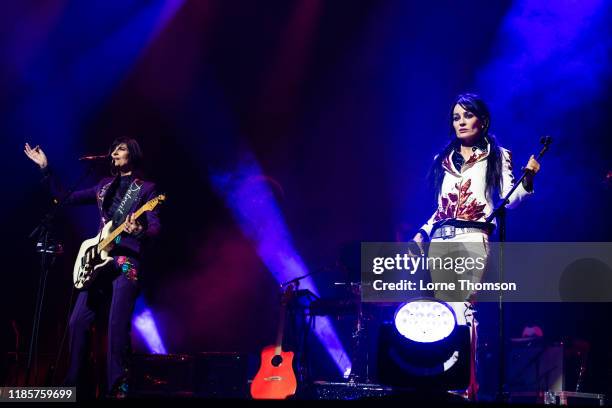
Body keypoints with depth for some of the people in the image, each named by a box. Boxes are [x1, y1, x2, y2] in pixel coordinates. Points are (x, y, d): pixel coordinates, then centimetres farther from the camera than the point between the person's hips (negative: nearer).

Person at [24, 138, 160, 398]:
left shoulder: (145, 189, 3)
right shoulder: (104, 186, 19)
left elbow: (155, 227, -8)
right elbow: (65, 198, 22)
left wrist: (139, 231, -31)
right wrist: (45, 169, 17)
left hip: (127, 262, -6)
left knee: (117, 326, -14)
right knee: (78, 321, 1)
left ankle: (117, 389, -10)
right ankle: (72, 383, 8)